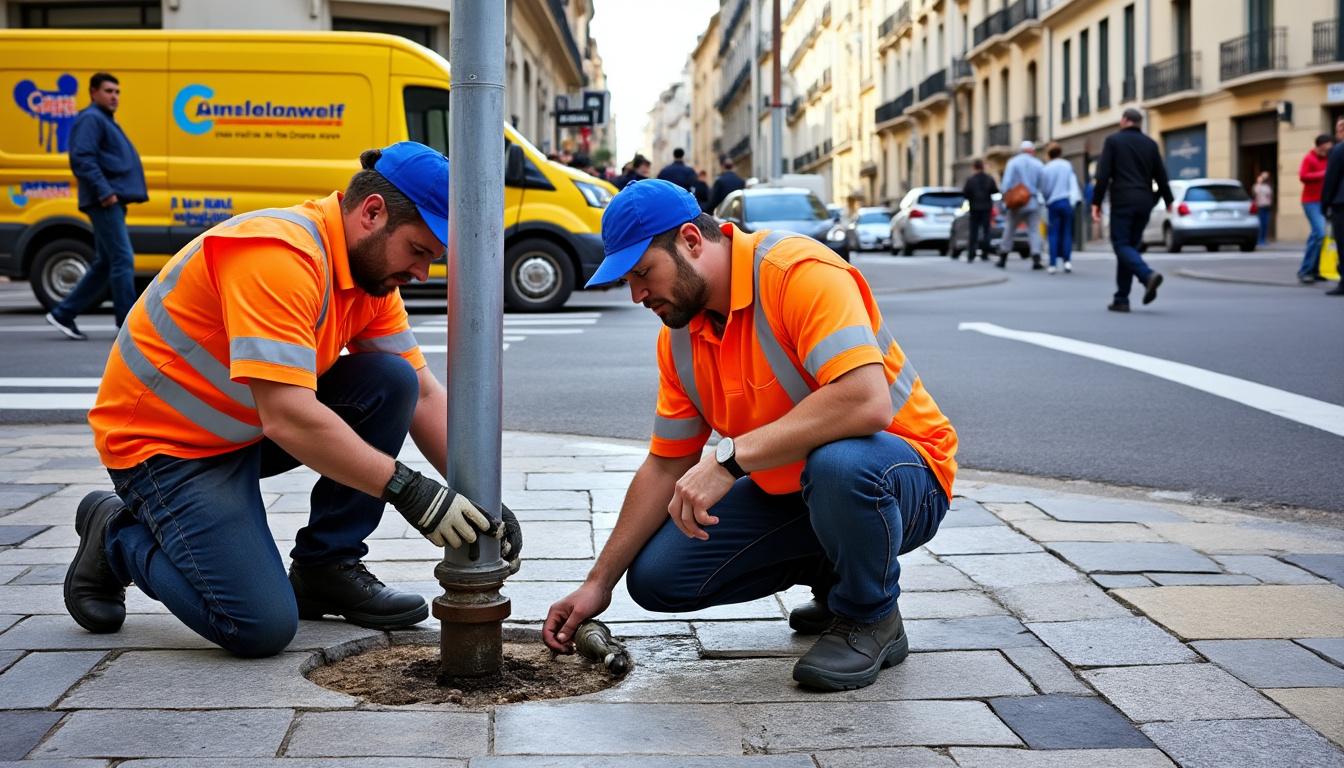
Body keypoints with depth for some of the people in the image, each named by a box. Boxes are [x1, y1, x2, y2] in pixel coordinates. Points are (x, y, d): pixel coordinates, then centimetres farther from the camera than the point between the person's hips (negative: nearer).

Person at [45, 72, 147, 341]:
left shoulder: (105, 121, 25)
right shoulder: (90, 119, -7)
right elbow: (81, 159, -19)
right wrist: (104, 191, -24)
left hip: (113, 201, 10)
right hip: (105, 202, -10)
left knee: (105, 264, 12)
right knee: (123, 260, -12)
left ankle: (64, 314, 17)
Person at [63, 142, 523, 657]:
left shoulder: (372, 266, -1)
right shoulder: (279, 256, -29)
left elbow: (423, 394, 2)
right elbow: (288, 420, -36)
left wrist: (480, 498, -9)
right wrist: (406, 489, -33)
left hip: (251, 428, 8)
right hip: (163, 441, -8)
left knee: (392, 381, -11)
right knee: (262, 627, -18)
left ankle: (327, 568, 1)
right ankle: (117, 537, 8)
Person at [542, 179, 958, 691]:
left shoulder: (800, 271, -25)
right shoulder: (679, 334, 0)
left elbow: (866, 402, -39)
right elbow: (666, 468, 7)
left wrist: (730, 456, -39)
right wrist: (599, 583, 4)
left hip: (905, 476, -7)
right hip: (786, 491, 7)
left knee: (839, 462, -42)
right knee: (656, 577, -6)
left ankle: (871, 617, -10)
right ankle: (833, 576, 14)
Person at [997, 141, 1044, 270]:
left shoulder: (1013, 162, -1)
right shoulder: (1038, 164, 5)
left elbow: (1007, 182, -11)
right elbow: (1042, 185, 5)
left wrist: (1006, 196, -11)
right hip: (1033, 203, 1)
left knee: (1009, 230, 8)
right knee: (1034, 231, 0)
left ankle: (1003, 259, 13)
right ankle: (1036, 260, -12)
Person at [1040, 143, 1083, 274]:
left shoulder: (1045, 169, 1)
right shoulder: (1068, 165, 2)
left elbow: (1044, 190, 6)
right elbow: (1073, 183, -5)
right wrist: (1074, 199, -5)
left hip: (1052, 204, 0)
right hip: (1066, 201, 0)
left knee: (1054, 234, 3)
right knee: (1067, 232, 7)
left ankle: (1053, 264, -3)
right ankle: (1067, 260, -5)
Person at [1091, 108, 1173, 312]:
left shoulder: (1113, 141, 0)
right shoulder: (1150, 144, 11)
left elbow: (1103, 175, -7)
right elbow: (1161, 175, 13)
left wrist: (1096, 203, -5)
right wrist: (1168, 200, 27)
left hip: (1122, 201, -5)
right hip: (1144, 203, 5)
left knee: (1122, 245, -3)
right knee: (1130, 246, 10)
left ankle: (1148, 275, -30)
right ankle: (1121, 299, 8)